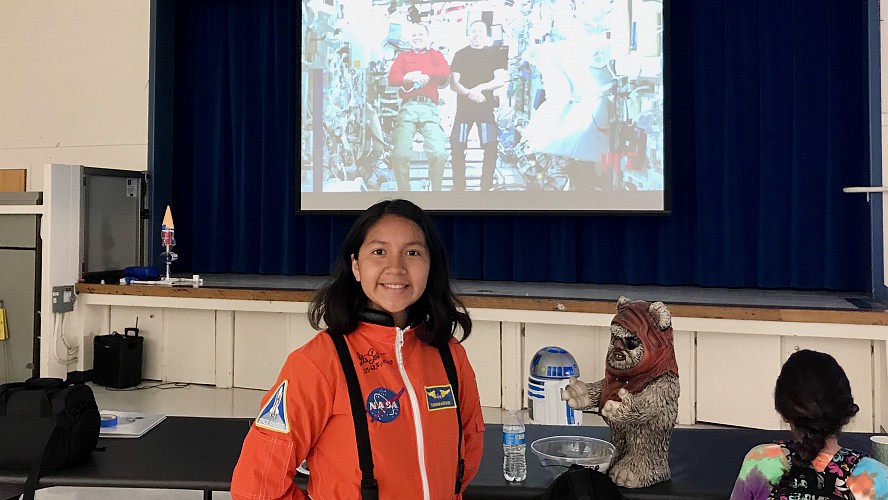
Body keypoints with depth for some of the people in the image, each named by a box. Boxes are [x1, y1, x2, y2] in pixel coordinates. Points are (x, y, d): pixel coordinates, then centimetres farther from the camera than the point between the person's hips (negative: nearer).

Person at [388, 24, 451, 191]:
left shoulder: (435, 55, 25)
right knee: (400, 154, -13)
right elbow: (392, 78, 7)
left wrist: (421, 73, -3)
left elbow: (445, 71, 3)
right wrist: (408, 78, -12)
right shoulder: (403, 56, 25)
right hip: (408, 108, 0)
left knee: (439, 153, -16)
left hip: (429, 107, 0)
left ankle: (436, 190, -1)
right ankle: (403, 191, 0)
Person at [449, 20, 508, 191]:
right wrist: (470, 93, -15)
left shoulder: (495, 53, 10)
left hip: (487, 106, -1)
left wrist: (479, 88, -14)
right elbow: (454, 83, 3)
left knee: (491, 147, -12)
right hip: (464, 105, 1)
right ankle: (458, 187, -1)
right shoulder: (460, 54, 12)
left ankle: (486, 187, -3)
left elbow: (500, 80, -1)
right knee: (457, 148, -7)